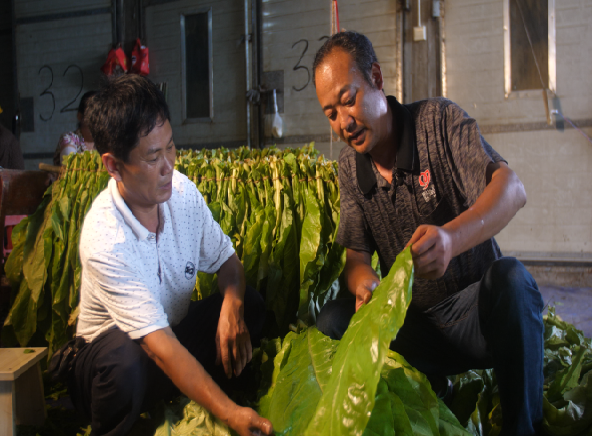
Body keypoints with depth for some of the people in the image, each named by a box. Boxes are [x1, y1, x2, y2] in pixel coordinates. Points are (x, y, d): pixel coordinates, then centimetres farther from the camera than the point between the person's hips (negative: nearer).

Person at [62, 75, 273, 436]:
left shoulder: (181, 190, -13)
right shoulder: (104, 240, -32)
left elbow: (226, 258, 1)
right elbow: (159, 344, -37)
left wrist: (232, 307, -23)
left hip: (176, 328, 6)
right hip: (111, 349, -6)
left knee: (251, 305, -18)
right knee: (126, 360, -40)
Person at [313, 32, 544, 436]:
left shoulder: (439, 120, -10)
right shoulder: (350, 167, 3)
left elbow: (511, 189, -26)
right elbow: (357, 257, 4)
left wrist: (450, 237, -47)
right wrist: (366, 283, -24)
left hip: (474, 312, -3)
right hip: (413, 323, 4)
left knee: (510, 278, -35)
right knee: (332, 321, -19)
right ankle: (430, 387, -3)